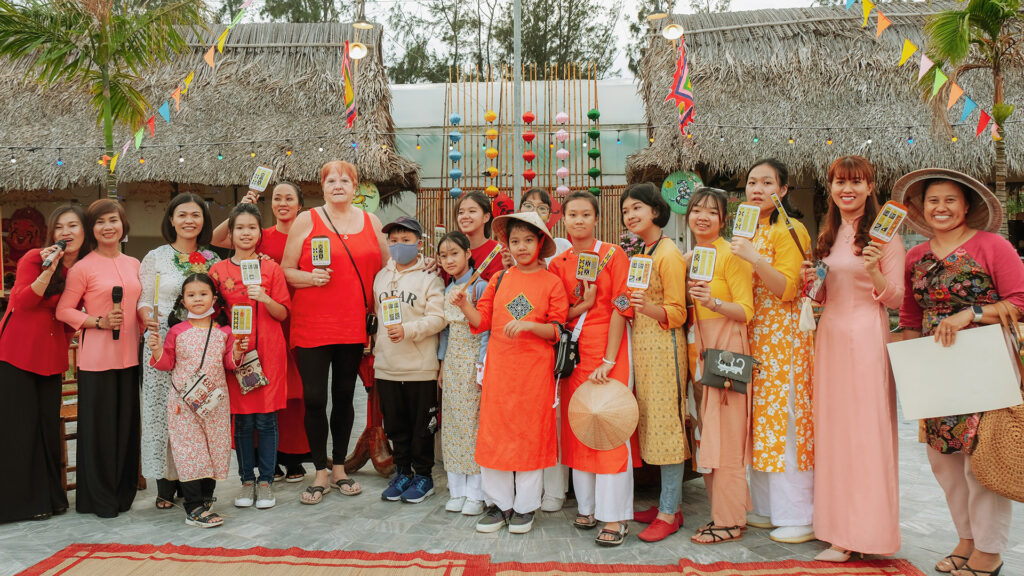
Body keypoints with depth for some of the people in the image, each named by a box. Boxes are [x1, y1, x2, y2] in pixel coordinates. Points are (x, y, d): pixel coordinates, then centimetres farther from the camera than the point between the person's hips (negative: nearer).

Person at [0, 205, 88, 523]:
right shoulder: (35, 258, -8)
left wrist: (66, 344, 5)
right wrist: (48, 270, -25)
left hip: (52, 357, 4)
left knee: (49, 425, 7)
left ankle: (48, 497, 19)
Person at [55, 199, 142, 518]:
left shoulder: (134, 264, 11)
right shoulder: (82, 268, -5)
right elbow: (64, 311, -5)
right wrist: (100, 321, -16)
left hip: (129, 356, 5)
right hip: (96, 357, -5)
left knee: (127, 423, 10)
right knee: (98, 426, 1)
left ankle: (123, 492, 23)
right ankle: (98, 498, 15)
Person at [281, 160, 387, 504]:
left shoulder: (371, 222, 10)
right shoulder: (306, 221, 2)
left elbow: (386, 267, 17)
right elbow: (286, 270, 1)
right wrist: (310, 277, -17)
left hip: (354, 325, 3)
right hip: (312, 325, -2)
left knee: (344, 396, 11)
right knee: (314, 398, -2)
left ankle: (339, 468, 25)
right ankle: (321, 473, 15)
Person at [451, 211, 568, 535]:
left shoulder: (551, 282, 0)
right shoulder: (499, 279, 8)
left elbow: (557, 330, -3)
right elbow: (483, 321, 9)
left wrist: (528, 325, -18)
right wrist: (464, 305, -8)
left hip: (535, 370, -3)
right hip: (499, 367, 3)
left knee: (531, 433, 4)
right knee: (494, 432, 5)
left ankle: (525, 506, 20)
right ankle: (500, 503, 20)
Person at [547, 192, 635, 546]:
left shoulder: (613, 256, -4)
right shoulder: (557, 264, 9)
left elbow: (621, 310, -9)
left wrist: (608, 362, -15)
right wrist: (582, 305, -12)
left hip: (608, 349, -4)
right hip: (573, 351, 5)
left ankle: (615, 515, 2)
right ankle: (588, 505, 20)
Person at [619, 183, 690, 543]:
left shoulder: (668, 254, -10)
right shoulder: (640, 254, 16)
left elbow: (677, 313, -14)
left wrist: (648, 308, -30)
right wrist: (628, 305, 7)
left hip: (664, 345, -9)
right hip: (641, 344, 9)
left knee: (665, 421, -5)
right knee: (650, 423, 11)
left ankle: (669, 513, 3)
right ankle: (668, 502, 21)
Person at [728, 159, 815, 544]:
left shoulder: (790, 230, -7)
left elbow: (787, 288, -16)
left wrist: (755, 257, -27)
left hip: (783, 336, -7)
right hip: (752, 335, 7)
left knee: (784, 421, -5)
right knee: (758, 420, 9)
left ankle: (798, 516, 5)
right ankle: (767, 508, 19)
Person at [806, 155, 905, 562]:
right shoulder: (828, 237, 14)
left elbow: (895, 298, -7)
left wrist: (874, 272, -24)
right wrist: (811, 281, 1)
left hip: (866, 337, -6)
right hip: (830, 334, 6)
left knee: (866, 428, -4)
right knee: (833, 428, 8)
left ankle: (867, 532, 8)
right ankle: (842, 531, 18)